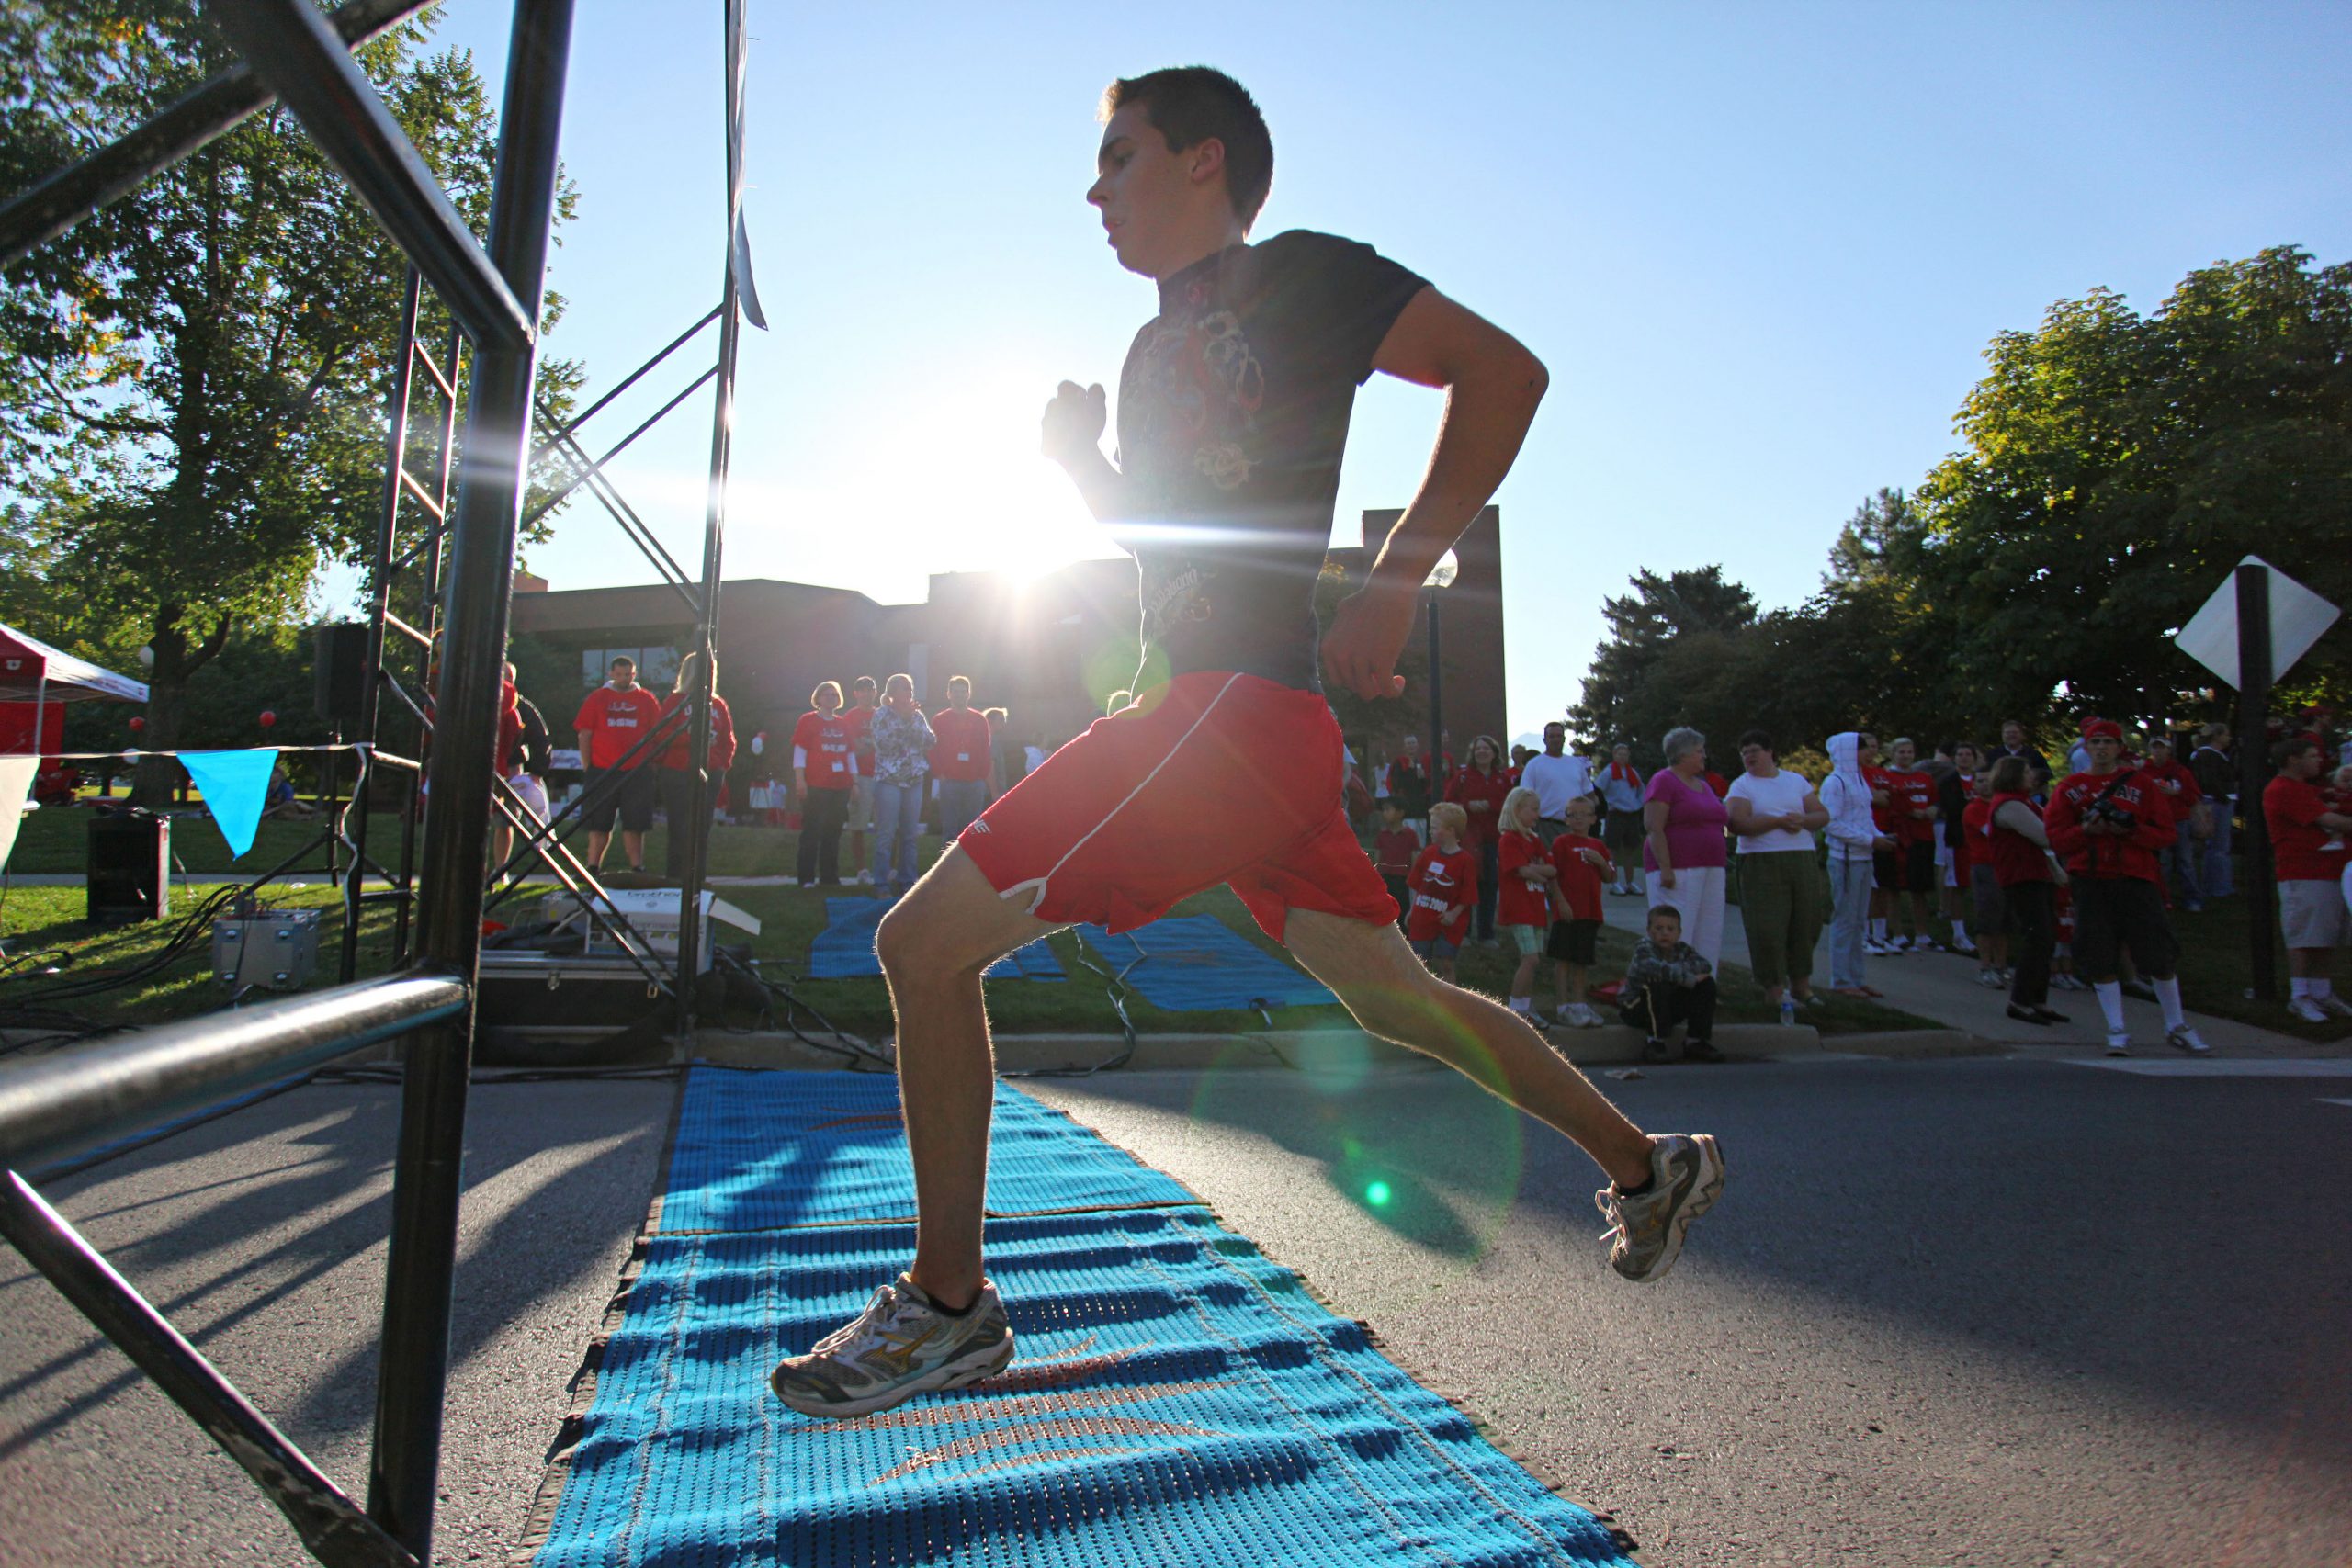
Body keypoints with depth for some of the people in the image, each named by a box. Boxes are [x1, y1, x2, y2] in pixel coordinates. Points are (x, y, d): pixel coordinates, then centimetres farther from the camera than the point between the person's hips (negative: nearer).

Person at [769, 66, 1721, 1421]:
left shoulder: (1301, 276, 0)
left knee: (927, 942, -9)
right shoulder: (1156, 347, 24)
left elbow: (1504, 370, -9)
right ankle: (1648, 1165, 34)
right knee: (1398, 996, 17)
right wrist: (1082, 455, 14)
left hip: (1243, 711, -10)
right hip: (1204, 714, 10)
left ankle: (949, 1305, 6)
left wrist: (1398, 578, -17)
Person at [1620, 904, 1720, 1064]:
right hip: (1635, 1007, -6)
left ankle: (1696, 1041, -3)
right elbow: (1654, 968, -40)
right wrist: (1689, 978, -35)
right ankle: (1654, 1043, -23)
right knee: (1657, 987, -37)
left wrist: (1678, 969, -29)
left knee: (1707, 984, -6)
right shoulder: (1643, 947, -18)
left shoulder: (1681, 949, 0)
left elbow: (1705, 966, -17)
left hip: (1669, 1008, 6)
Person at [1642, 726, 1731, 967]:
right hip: (1677, 871, -8)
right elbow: (1653, 828, -14)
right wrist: (1665, 868, -22)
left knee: (1708, 939, 6)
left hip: (1711, 870, 8)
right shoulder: (1663, 781, -6)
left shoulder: (1703, 785, 20)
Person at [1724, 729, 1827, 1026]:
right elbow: (1738, 824, -14)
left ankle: (1800, 984, 23)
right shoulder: (1741, 786, 2)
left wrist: (1802, 820, -10)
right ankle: (1774, 987, 3)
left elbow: (1822, 815, 11)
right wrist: (1781, 820, -14)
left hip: (1802, 860, 4)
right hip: (1762, 864, -4)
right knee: (1767, 926, -8)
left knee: (1805, 922, 7)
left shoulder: (1796, 781, 15)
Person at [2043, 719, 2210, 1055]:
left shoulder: (2141, 783, 6)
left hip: (2136, 878, 0)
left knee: (2158, 954, 2)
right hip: (2089, 880, 0)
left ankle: (2177, 1028, 21)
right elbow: (2055, 838, 2)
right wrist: (2086, 830, -16)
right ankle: (2118, 1031, 11)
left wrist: (2130, 830, -15)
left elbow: (2167, 833, 3)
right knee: (2099, 958, 0)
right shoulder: (2068, 788, 7)